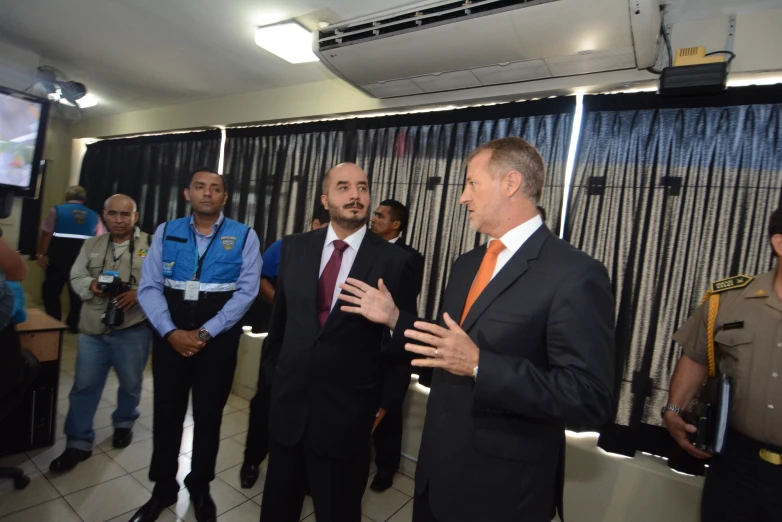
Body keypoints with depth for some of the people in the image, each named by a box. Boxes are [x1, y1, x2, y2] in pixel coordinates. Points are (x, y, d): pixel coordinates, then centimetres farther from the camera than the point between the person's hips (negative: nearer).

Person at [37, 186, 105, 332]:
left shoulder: (56, 210, 2)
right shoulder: (93, 215, 9)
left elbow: (46, 234, -4)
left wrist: (41, 254, 1)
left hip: (59, 256, -2)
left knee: (51, 290, 12)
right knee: (77, 292, 12)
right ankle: (74, 324, 16)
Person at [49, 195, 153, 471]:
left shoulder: (151, 245, -6)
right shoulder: (92, 245, 8)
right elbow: (76, 277, 10)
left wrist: (139, 293, -24)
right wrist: (91, 285, -12)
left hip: (133, 330, -3)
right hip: (94, 328, 3)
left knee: (130, 384, 15)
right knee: (84, 386, 10)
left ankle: (123, 424, 42)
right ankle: (78, 443, 25)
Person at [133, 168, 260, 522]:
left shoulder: (244, 236, -4)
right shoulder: (166, 232, 4)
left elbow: (246, 291, -9)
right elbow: (149, 287, -1)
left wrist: (204, 333, -14)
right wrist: (170, 332, -13)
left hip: (219, 338, -2)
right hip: (170, 335, 2)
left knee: (208, 414, 12)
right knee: (167, 412, 12)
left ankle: (200, 488, 34)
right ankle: (163, 488, 35)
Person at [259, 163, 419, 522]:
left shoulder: (394, 261, -12)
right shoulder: (295, 248, 0)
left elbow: (406, 342, -6)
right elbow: (279, 317, 10)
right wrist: (273, 373, 15)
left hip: (347, 415, -3)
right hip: (288, 405, 4)